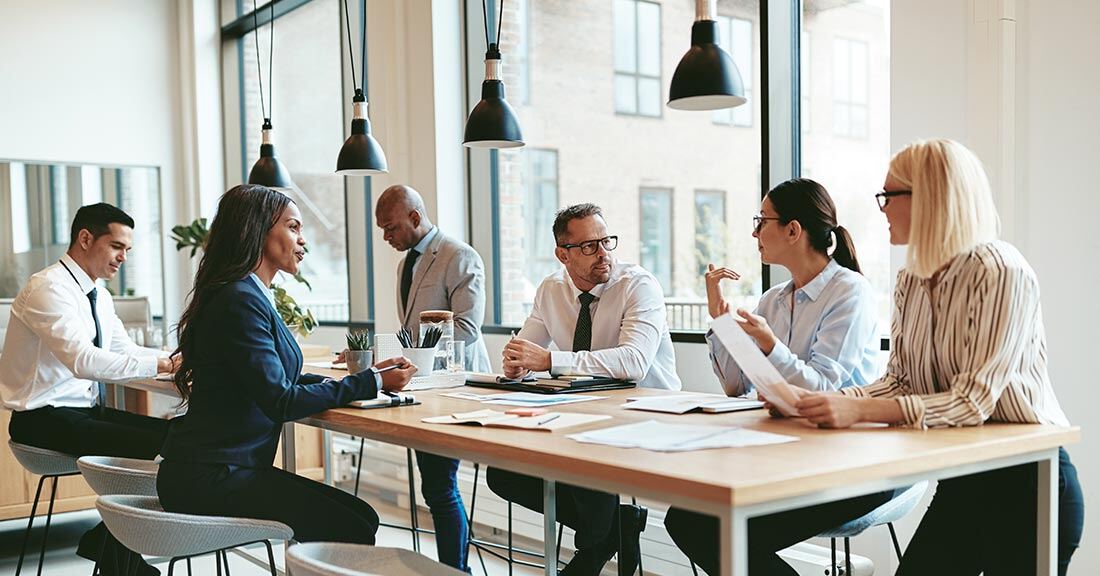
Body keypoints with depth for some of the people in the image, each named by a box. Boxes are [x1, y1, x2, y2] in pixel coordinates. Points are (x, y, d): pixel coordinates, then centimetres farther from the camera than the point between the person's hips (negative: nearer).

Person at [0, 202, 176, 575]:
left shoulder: (98, 295, 11)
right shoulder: (48, 289, -18)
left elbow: (125, 351, 13)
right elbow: (84, 361, -32)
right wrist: (160, 364, -34)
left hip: (85, 410, 9)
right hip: (45, 418, -9)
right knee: (146, 446, -23)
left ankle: (106, 541, 6)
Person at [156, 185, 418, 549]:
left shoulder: (253, 295, 14)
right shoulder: (240, 300, -16)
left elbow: (273, 379, 17)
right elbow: (281, 402, -21)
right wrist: (371, 382, -16)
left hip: (223, 470, 9)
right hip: (207, 478, -9)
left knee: (361, 517, -1)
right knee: (351, 532, -15)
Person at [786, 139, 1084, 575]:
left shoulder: (1002, 274, -20)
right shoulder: (911, 280, 4)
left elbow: (972, 402, -25)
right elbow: (899, 379, 4)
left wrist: (860, 411, -34)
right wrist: (832, 401, -13)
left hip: (1027, 485, -6)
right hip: (961, 481, 7)